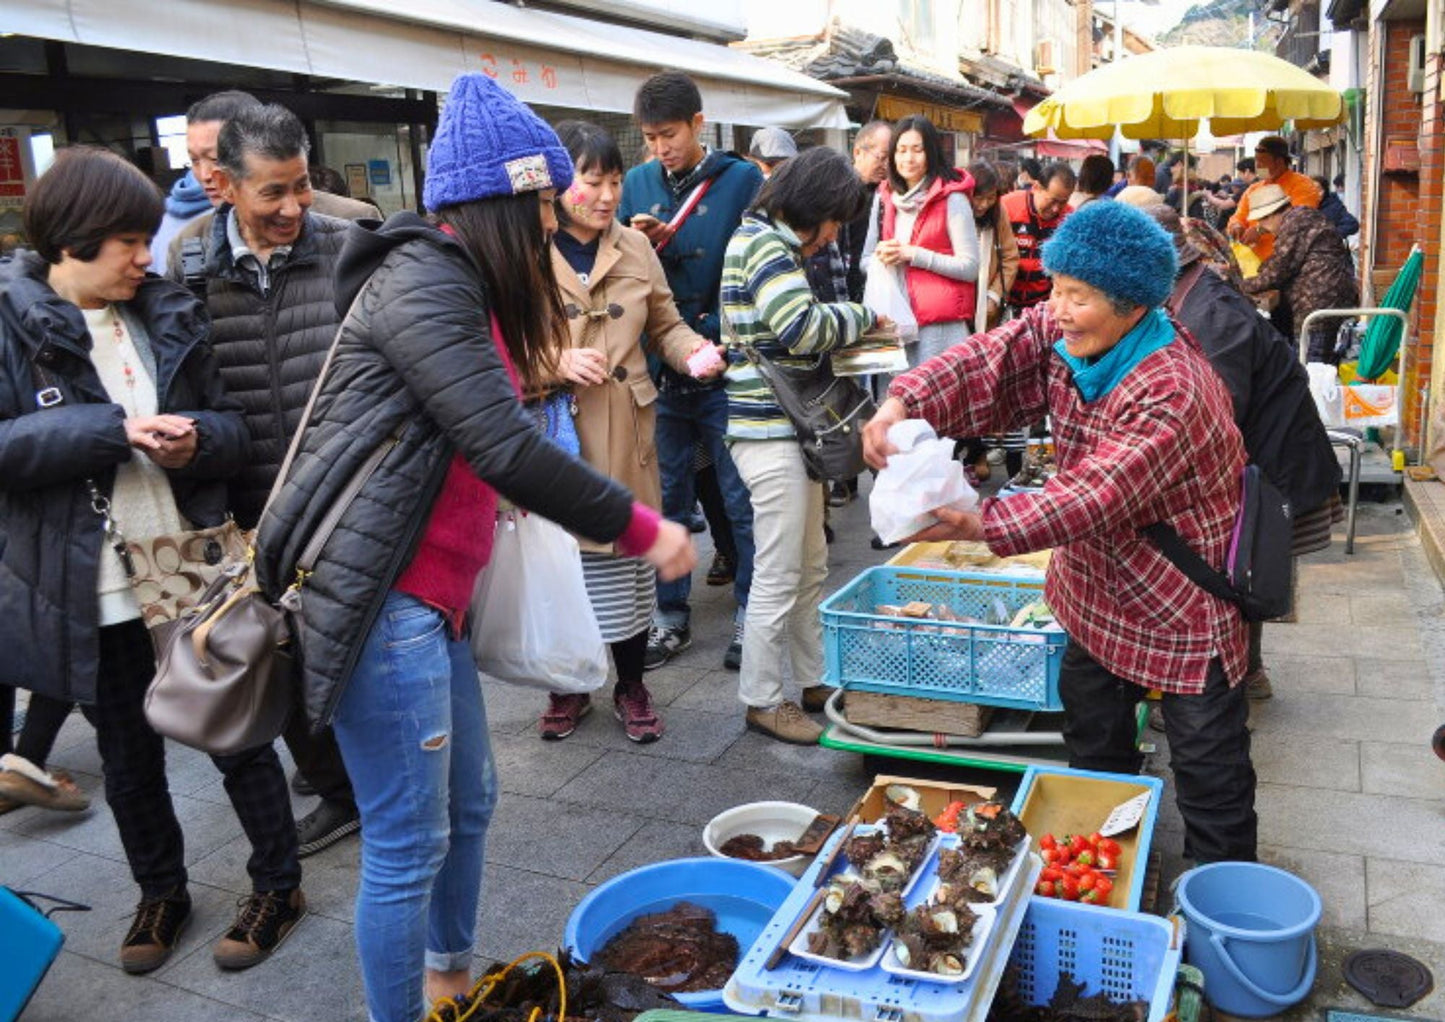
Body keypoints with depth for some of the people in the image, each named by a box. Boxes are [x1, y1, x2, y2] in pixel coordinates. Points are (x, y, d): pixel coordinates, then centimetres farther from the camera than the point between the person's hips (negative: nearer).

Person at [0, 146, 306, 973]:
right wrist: (114, 429, -24)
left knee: (239, 739, 12)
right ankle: (161, 892, 39)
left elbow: (233, 425, 4)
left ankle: (279, 884, 30)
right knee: (129, 760, 17)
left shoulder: (170, 313, 3)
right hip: (91, 593, -1)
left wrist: (196, 439, -17)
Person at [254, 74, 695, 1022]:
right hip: (379, 602, -11)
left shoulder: (462, 287, 17)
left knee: (470, 801, 22)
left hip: (433, 597, 11)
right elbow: (506, 449, -22)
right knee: (409, 845, 1)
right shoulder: (419, 281, -15)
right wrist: (640, 529, -14)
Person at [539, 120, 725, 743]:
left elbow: (665, 325, 14)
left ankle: (632, 687, 29)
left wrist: (692, 349, -7)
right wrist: (558, 363, -20)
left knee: (631, 561, 9)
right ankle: (568, 686, 31)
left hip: (625, 437, 3)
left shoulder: (635, 247, 7)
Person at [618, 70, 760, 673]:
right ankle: (670, 617, 26)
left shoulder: (742, 180, -4)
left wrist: (712, 332, -16)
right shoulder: (637, 184, 7)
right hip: (659, 370, 4)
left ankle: (750, 615, 20)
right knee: (664, 499, 12)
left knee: (742, 502, 6)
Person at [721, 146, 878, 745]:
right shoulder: (766, 245, -14)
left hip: (790, 429, 11)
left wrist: (845, 327, 3)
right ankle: (761, 700, 13)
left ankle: (813, 681, 30)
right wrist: (862, 316, -9)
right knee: (778, 577, -1)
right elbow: (803, 327, -25)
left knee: (811, 568, 18)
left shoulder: (766, 241, 19)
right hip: (771, 432, -11)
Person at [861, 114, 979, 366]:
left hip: (941, 325, -4)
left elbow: (970, 267, -7)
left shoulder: (952, 199, -2)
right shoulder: (883, 198, 13)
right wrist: (881, 257, -5)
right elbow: (865, 262, 18)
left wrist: (913, 255, -12)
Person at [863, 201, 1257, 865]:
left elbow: (1100, 493, -38)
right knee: (1092, 734, 22)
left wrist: (982, 525, -44)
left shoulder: (1169, 391, -32)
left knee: (1207, 761, 7)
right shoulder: (1062, 333, -8)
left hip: (1185, 604, -8)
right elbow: (989, 360, -17)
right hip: (1099, 586, 8)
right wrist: (904, 404, -36)